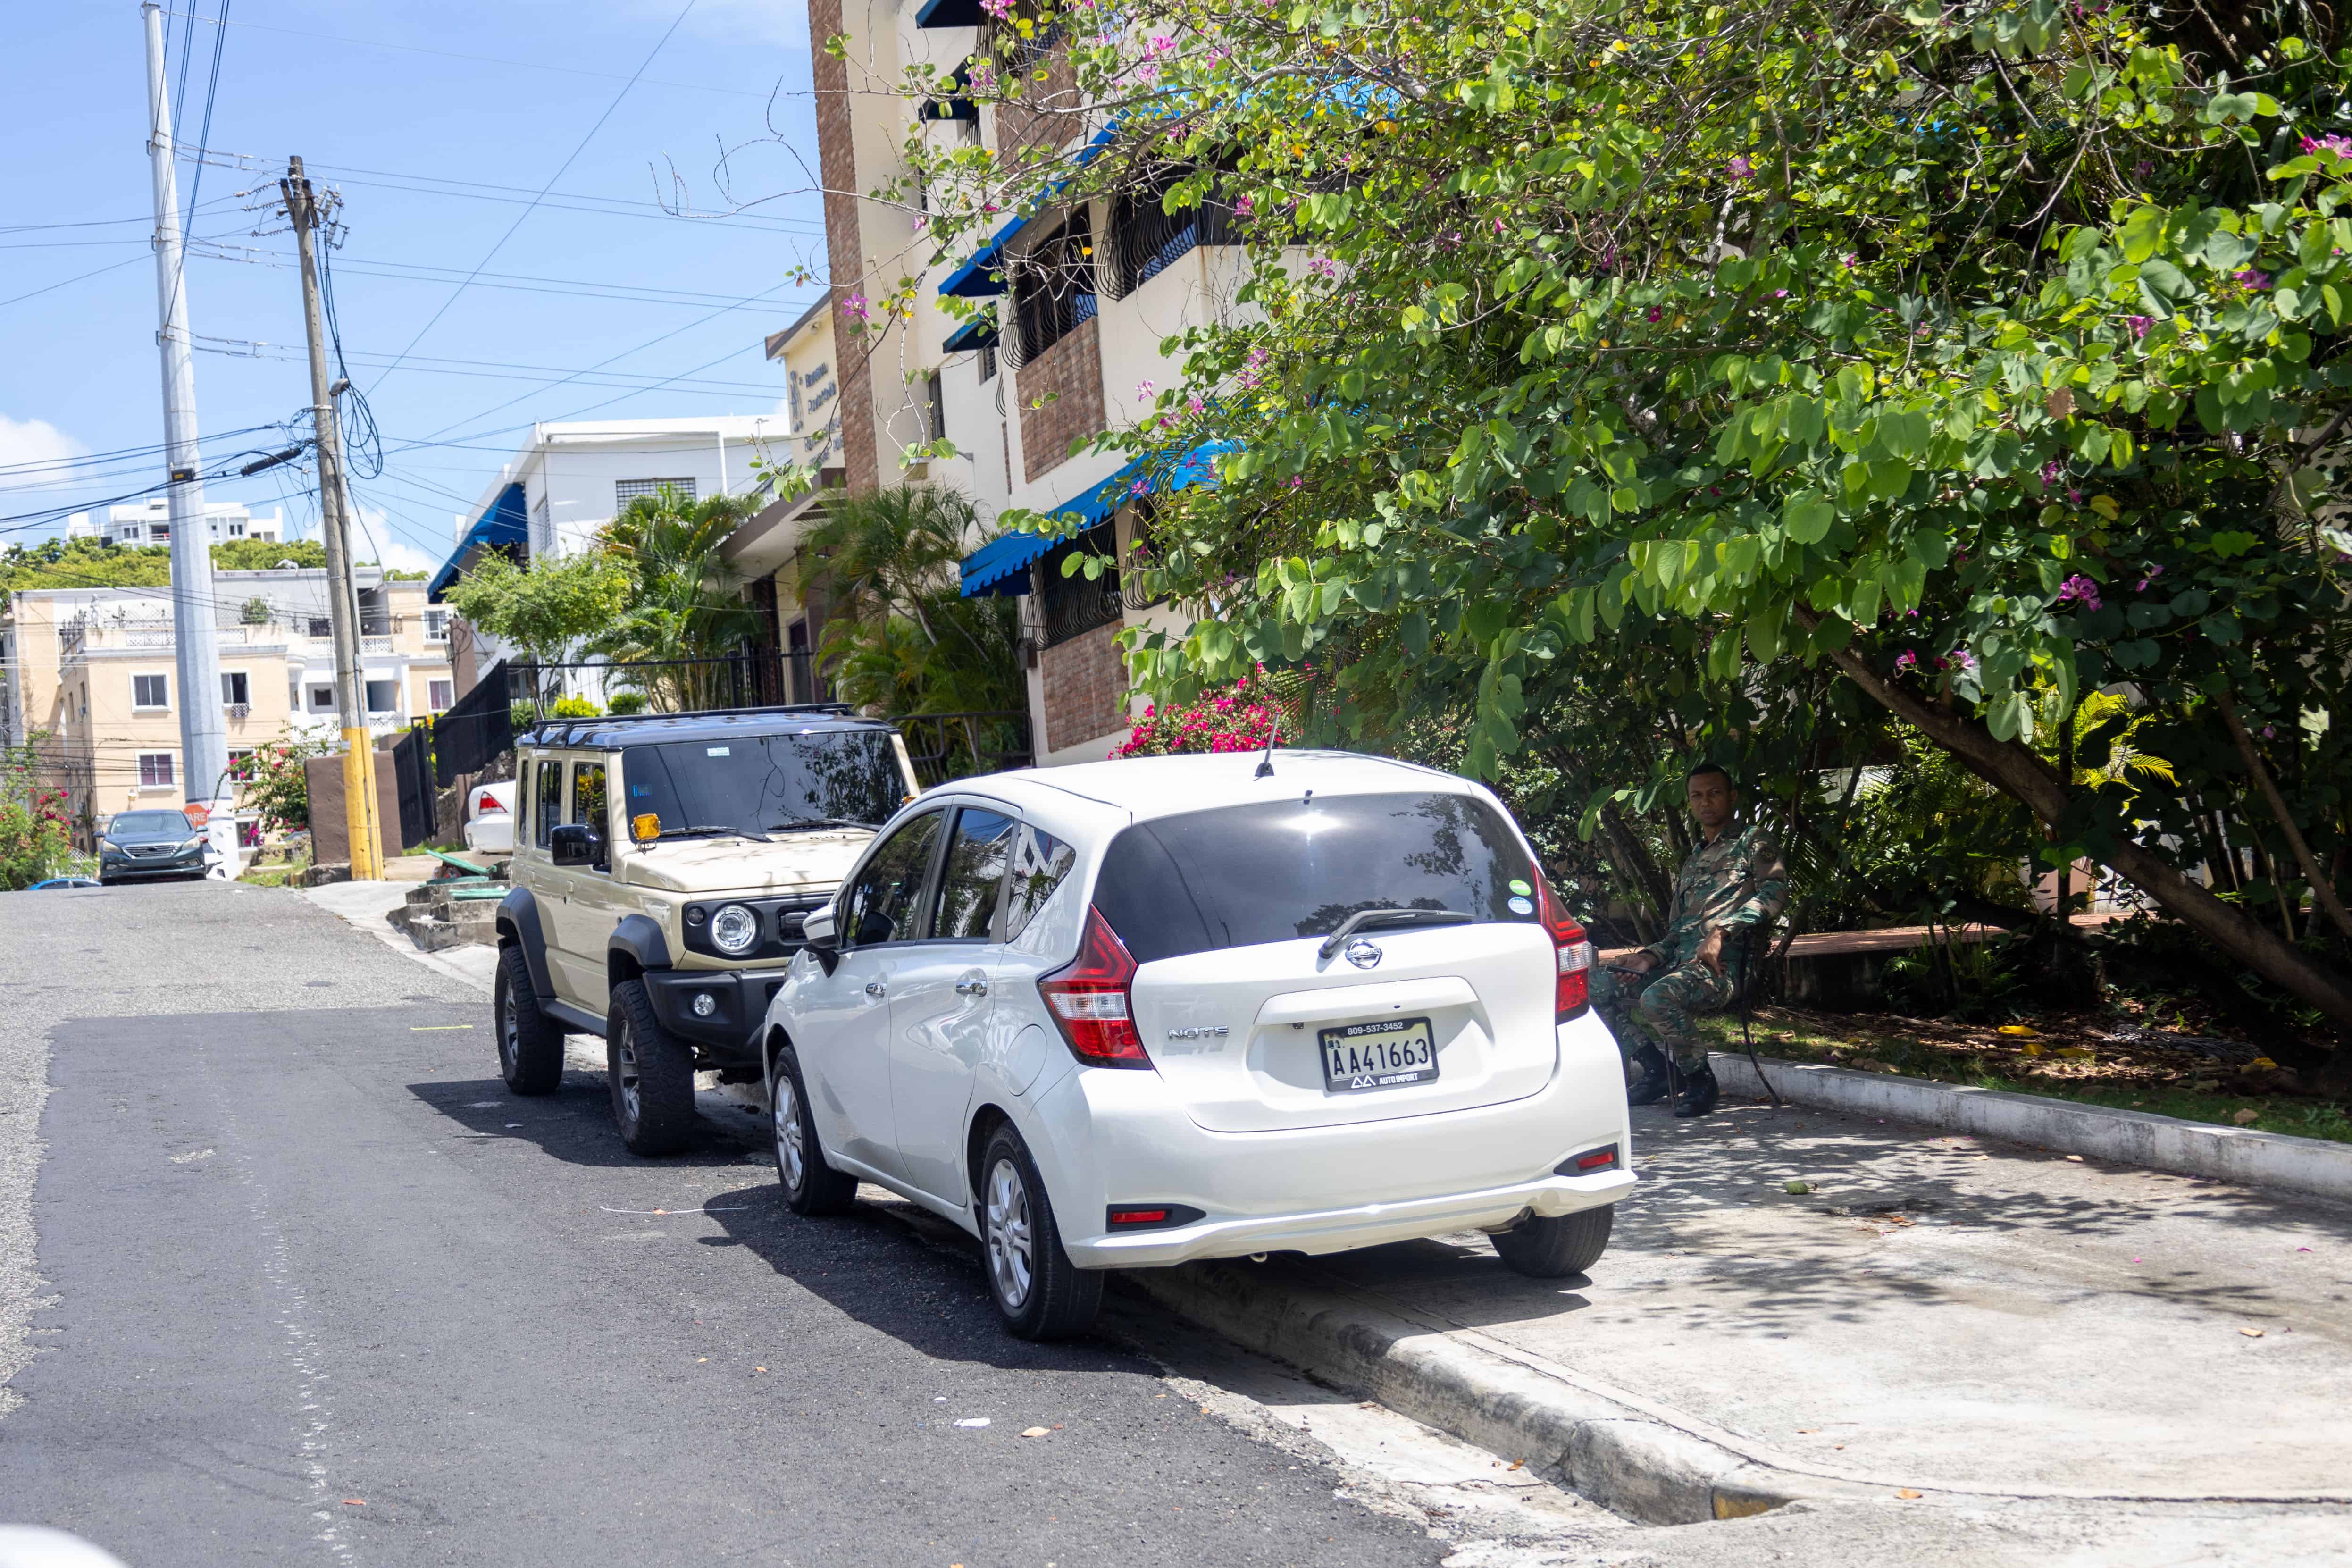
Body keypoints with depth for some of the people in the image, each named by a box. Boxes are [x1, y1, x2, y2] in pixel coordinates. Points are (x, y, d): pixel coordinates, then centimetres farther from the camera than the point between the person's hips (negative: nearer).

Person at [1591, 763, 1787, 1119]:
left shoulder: (1752, 840, 6)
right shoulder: (1693, 861, 28)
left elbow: (1775, 890, -13)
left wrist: (1722, 931, -22)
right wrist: (1650, 957, 5)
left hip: (1723, 966, -8)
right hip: (1680, 963, 8)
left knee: (1657, 998, -35)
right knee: (1600, 988, -5)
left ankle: (1700, 1080, -13)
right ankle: (1657, 1071, 5)